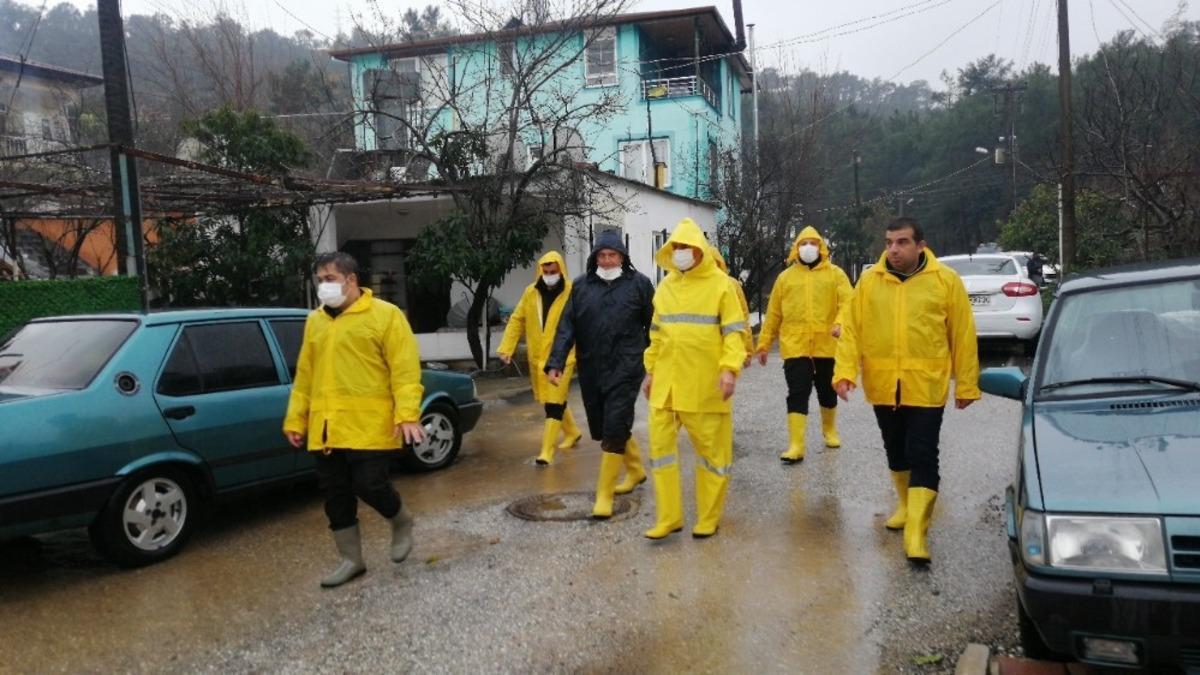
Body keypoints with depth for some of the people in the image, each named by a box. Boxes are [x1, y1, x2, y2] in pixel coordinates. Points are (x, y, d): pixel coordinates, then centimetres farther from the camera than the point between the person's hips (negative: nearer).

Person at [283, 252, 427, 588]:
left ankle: (402, 522, 24)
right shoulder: (315, 321, 14)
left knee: (370, 485, -8)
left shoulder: (385, 315, -4)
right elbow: (304, 377, 17)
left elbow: (404, 369, -10)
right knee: (336, 496, 9)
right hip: (325, 429, 6)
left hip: (369, 426, -6)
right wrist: (295, 420, 13)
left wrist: (407, 415, -20)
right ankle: (351, 560, 24)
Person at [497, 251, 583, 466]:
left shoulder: (572, 292, -9)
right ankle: (572, 431, 41)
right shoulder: (530, 292, 5)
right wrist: (507, 347, 1)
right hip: (537, 357, 6)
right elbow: (517, 320, 8)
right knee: (552, 400, 19)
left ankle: (547, 450, -4)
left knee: (554, 403, -7)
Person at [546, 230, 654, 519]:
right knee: (601, 428, 16)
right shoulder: (581, 286, 6)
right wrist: (556, 362, -9)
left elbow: (653, 327, 3)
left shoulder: (639, 284, -2)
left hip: (624, 369, -4)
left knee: (614, 430, -7)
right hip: (591, 370, 5)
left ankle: (604, 495, 2)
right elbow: (567, 326, 1)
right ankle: (636, 470, 40)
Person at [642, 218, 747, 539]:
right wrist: (651, 370, 15)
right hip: (666, 383, 5)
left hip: (706, 384, -5)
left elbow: (734, 332, -9)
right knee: (660, 444, 3)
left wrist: (730, 368, -21)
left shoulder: (721, 284, -4)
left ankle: (708, 518, 20)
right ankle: (669, 517, 15)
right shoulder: (665, 286, 12)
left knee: (712, 449, 5)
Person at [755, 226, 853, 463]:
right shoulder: (785, 277, 7)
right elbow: (773, 314, 8)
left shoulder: (835, 274, 4)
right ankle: (796, 445, -6)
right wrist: (764, 344, 6)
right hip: (795, 347, 0)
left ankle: (830, 430, 40)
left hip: (827, 346, 0)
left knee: (827, 392, 17)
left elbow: (847, 302, -10)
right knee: (797, 395, -6)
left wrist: (841, 324, -30)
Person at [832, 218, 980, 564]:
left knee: (922, 455, -6)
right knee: (896, 452, 18)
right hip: (882, 386, 3)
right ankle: (906, 505, 40)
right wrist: (845, 371, -13)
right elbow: (851, 329, -1)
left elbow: (963, 334, -1)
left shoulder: (946, 280, -4)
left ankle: (916, 531, -2)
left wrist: (966, 384, -1)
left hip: (926, 386, -3)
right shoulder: (869, 281, 1)